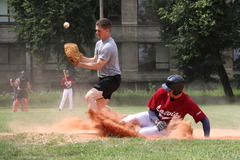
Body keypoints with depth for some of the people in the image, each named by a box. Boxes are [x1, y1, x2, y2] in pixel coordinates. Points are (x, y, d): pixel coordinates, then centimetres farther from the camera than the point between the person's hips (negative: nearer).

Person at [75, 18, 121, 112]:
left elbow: (98, 65, -21)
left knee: (89, 97, -26)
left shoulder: (108, 47, -21)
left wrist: (80, 64, -18)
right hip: (104, 78, 11)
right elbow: (95, 60, 14)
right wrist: (81, 58, -3)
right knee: (99, 106, 16)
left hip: (112, 79, -11)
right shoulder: (99, 43, 11)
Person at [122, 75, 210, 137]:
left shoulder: (187, 102, -28)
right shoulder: (161, 92, -20)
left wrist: (207, 139, -37)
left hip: (167, 129, -3)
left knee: (141, 133, -27)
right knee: (132, 118, -25)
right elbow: (151, 110, -7)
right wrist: (157, 121, -27)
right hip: (153, 118, 3)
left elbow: (204, 119, -26)